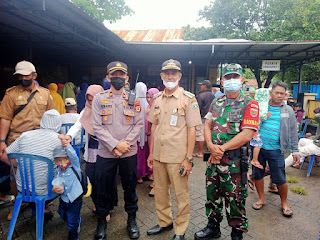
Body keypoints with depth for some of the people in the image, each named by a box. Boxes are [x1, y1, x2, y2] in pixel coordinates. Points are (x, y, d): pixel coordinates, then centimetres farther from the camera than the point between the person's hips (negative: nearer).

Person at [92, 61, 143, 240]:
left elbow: (139, 125, 0)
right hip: (106, 153, 0)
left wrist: (125, 144, -12)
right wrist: (115, 145, -13)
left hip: (129, 153, 1)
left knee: (130, 187, 13)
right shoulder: (99, 99, 3)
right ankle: (102, 221, 34)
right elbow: (97, 127, -4)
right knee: (104, 189, 11)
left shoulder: (134, 99, 4)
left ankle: (132, 220, 34)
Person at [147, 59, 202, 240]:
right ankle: (165, 222, 41)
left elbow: (192, 129, -10)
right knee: (160, 192, 19)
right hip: (158, 156, 6)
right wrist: (151, 152, 12)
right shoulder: (157, 99, 9)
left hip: (177, 157, -5)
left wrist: (188, 158, -13)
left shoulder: (188, 99, -7)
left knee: (181, 195, 9)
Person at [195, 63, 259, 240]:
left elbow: (247, 134, -16)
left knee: (235, 199, 9)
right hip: (213, 159, 5)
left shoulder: (250, 104, -7)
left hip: (234, 161, -5)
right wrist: (211, 146, -12)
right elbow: (207, 126, 6)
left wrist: (221, 148, -16)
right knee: (212, 195, 18)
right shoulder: (216, 103, 10)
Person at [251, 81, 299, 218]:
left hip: (276, 150, -1)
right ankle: (261, 199, 31)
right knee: (257, 174, 11)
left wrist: (295, 151, 7)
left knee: (280, 179, 3)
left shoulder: (288, 111, 6)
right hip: (258, 147, 1)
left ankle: (284, 203, 27)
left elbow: (293, 132, 9)